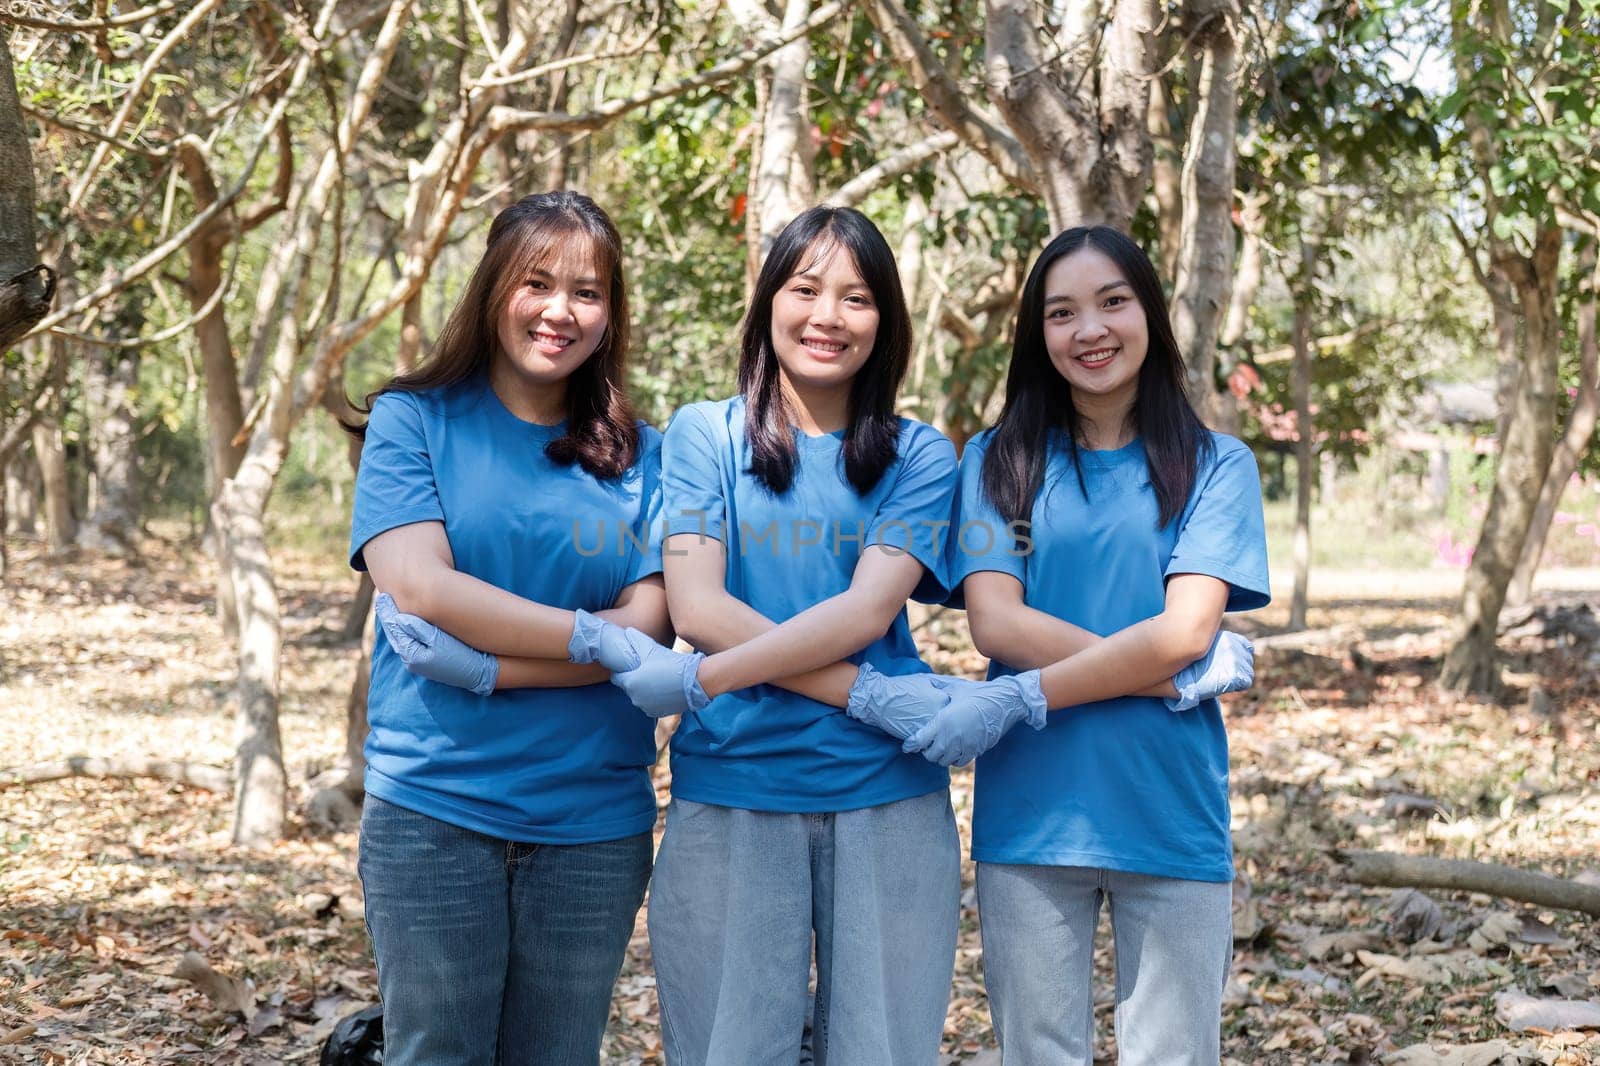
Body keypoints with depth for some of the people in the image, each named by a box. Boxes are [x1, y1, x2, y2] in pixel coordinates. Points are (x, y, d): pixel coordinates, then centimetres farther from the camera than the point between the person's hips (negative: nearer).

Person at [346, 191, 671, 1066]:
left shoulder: (637, 456, 7)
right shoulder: (415, 420, 1)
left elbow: (649, 628, -3)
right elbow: (418, 586, -12)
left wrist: (484, 667, -15)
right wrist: (592, 637, -12)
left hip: (594, 821, 2)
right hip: (433, 807, -2)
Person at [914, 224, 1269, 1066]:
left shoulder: (1214, 466, 4)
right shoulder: (998, 461, 6)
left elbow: (1183, 630, -8)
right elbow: (995, 622, -6)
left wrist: (1023, 698, -15)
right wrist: (1182, 679, -12)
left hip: (1170, 819, 0)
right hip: (1029, 816, 1)